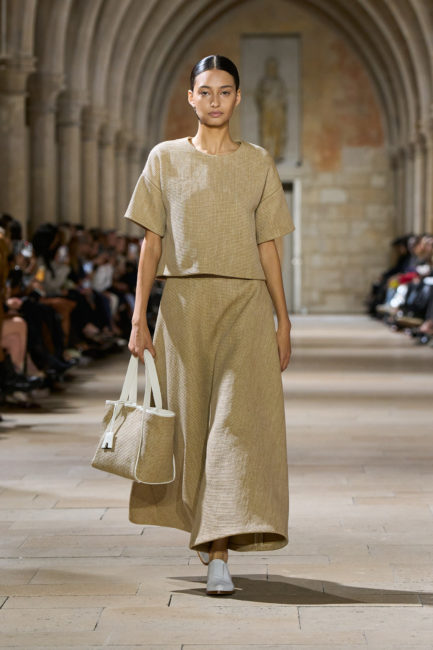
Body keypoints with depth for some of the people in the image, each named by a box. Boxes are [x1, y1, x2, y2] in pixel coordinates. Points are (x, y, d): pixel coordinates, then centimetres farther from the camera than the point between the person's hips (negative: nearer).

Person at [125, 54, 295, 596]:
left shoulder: (258, 163, 7)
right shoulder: (165, 159, 6)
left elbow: (267, 247, 7)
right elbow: (151, 245, 5)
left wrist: (283, 320, 4)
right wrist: (139, 318, -1)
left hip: (245, 305, -1)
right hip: (184, 303, 1)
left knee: (238, 421, -11)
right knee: (191, 420, 7)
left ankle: (219, 556, -14)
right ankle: (207, 531, 30)